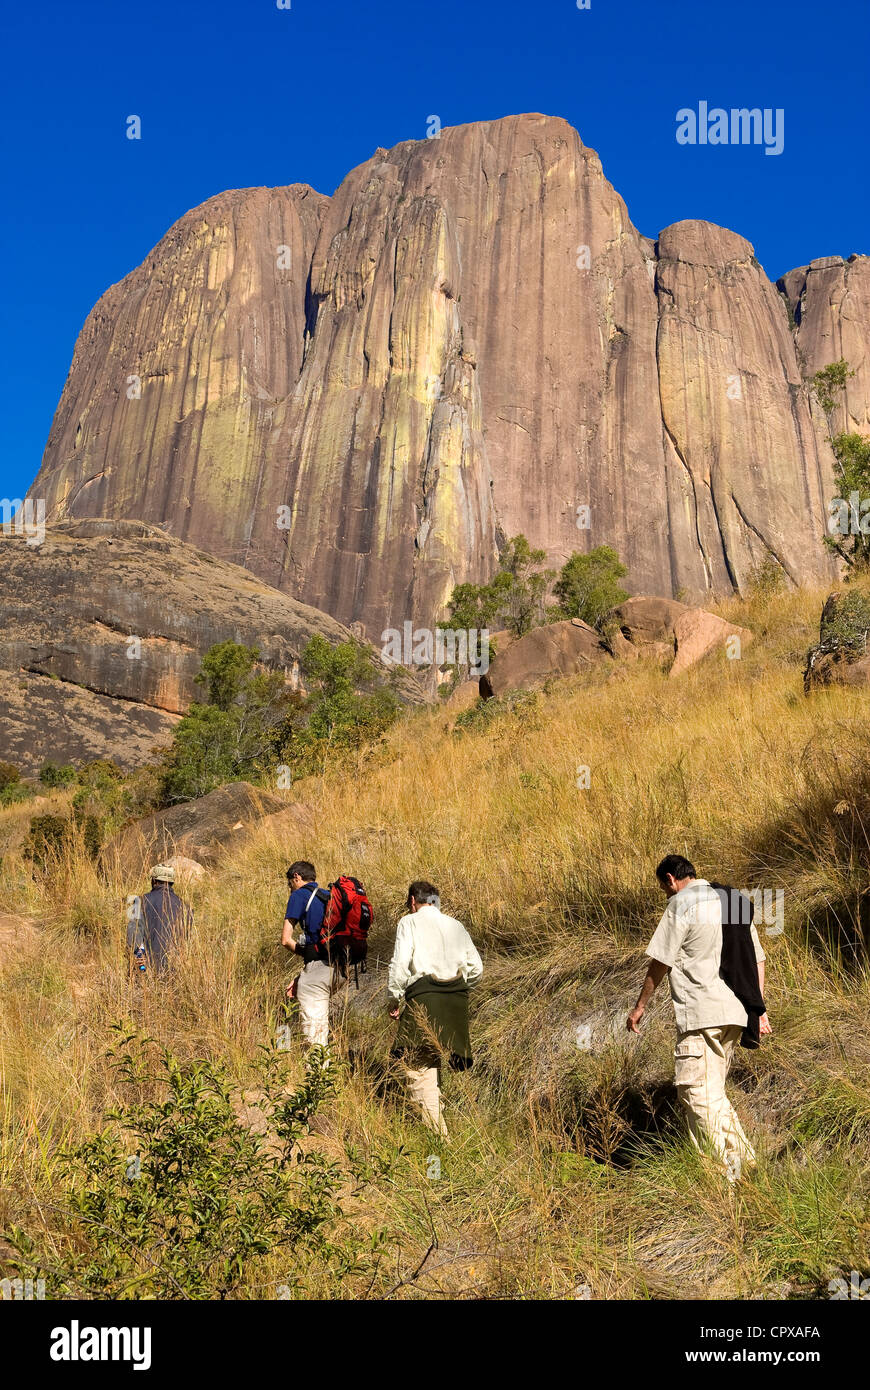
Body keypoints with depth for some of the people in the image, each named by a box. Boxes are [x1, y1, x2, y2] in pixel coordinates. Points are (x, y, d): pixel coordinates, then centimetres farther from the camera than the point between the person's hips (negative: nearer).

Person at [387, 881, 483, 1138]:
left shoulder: (410, 922, 3)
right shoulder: (455, 925, 18)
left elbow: (400, 963, -8)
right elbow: (476, 967, 14)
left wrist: (394, 998, 2)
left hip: (423, 997, -6)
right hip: (456, 999, 6)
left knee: (419, 1067, -5)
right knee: (432, 1064, 15)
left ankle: (436, 1133, -13)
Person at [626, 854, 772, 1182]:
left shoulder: (682, 904, -7)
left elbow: (661, 961, -6)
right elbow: (757, 959, 16)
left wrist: (640, 1005, 3)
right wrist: (759, 1010, 18)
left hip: (700, 1013, -8)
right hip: (734, 1012, 8)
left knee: (698, 1092, -4)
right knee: (712, 1090, 17)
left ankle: (726, 1172, -7)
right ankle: (740, 1161, 19)